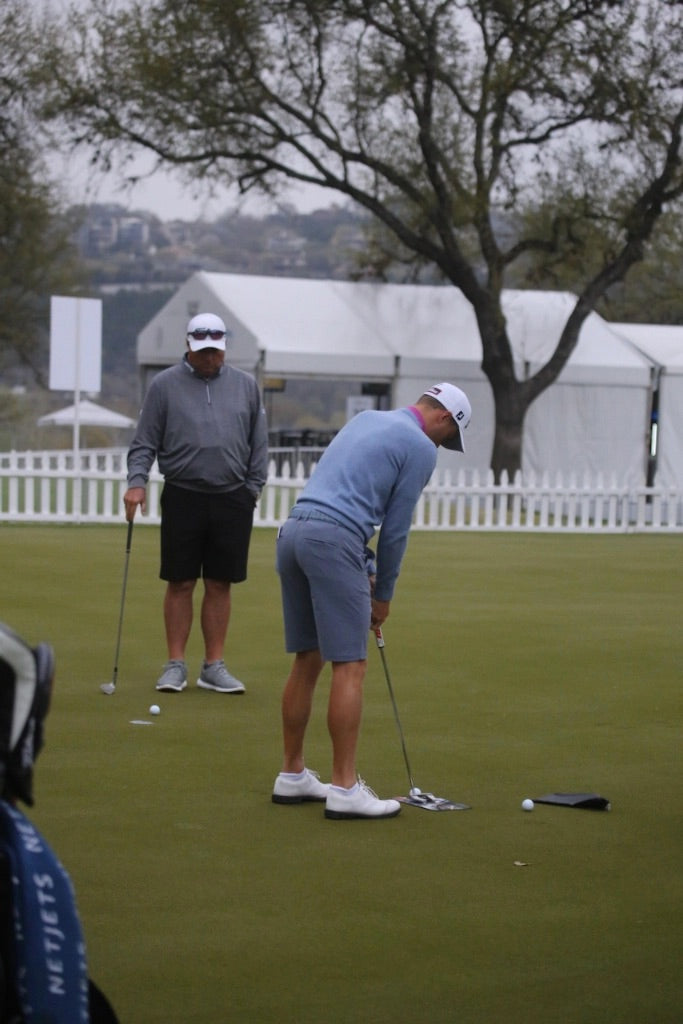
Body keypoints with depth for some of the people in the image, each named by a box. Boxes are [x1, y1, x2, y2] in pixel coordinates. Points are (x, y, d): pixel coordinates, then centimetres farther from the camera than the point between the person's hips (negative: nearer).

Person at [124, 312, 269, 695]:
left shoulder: (246, 386, 8)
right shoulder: (165, 385, 2)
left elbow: (259, 444, 11)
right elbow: (144, 442, 2)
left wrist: (253, 488, 4)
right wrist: (137, 481, -11)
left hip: (232, 499, 2)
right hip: (183, 497, -1)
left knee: (220, 585, 5)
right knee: (180, 583, 1)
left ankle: (214, 666, 12)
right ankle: (176, 665, 8)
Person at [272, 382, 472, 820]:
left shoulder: (367, 419, 25)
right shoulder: (421, 448, 1)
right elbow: (396, 528, 2)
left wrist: (366, 569, 22)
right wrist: (383, 594, 15)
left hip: (294, 532, 9)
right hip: (333, 542, -9)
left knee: (307, 661, 16)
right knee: (350, 666, -5)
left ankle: (292, 775, 20)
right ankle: (344, 789, -6)